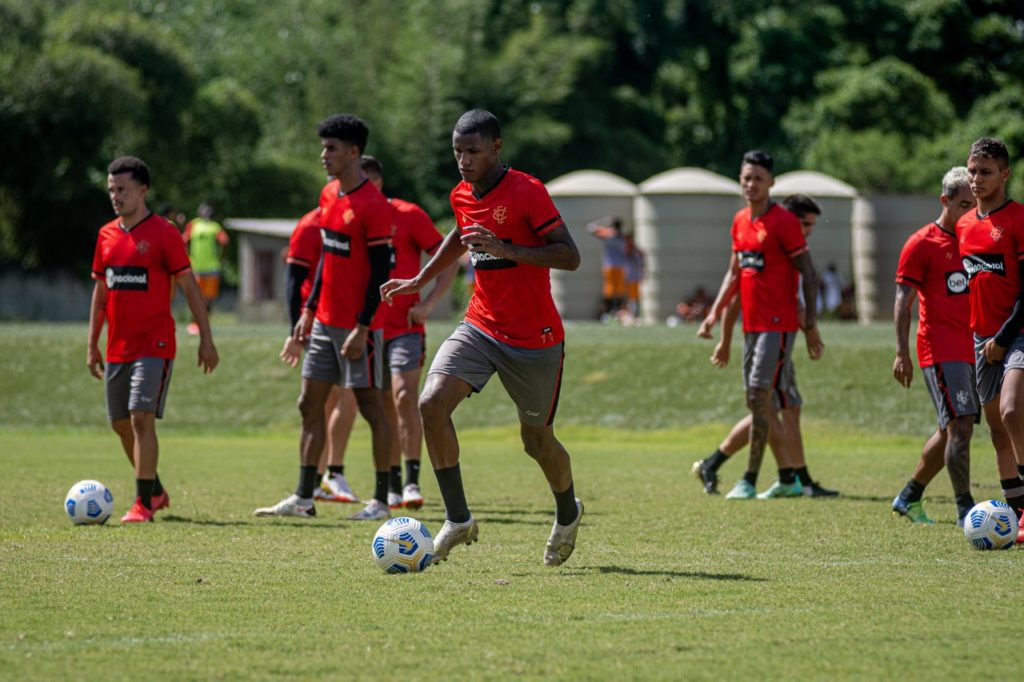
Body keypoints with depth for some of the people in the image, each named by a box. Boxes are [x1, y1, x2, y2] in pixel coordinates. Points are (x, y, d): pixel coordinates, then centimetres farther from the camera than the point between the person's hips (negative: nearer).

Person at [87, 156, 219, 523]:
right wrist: (92, 345, 17)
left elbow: (189, 287, -6)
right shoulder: (107, 234, 11)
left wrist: (206, 340, -9)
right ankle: (156, 491, 28)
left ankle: (144, 503, -11)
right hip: (117, 348, 7)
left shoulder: (163, 233, -7)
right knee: (121, 424, 11)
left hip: (154, 346, -7)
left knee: (141, 418, -15)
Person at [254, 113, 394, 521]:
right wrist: (310, 310, 17)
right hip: (325, 321, 9)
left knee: (371, 406, -2)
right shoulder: (329, 195, 11)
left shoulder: (373, 206, -15)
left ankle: (381, 502, 4)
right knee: (310, 405, 7)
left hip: (357, 327, -9)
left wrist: (362, 328, -19)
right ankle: (303, 499, 10)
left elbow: (380, 271, -16)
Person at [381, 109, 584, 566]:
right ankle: (458, 521, -9)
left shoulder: (527, 192, -16)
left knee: (536, 439, 8)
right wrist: (419, 281, 29)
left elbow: (570, 257, -20)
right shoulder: (463, 196, 6)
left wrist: (505, 250, -29)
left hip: (535, 337, -5)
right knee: (432, 404, -17)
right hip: (480, 326, 6)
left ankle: (568, 515, 39)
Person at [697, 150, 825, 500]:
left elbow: (808, 274, -10)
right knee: (760, 403, 10)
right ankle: (787, 477, 19)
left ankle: (749, 481, -10)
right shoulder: (740, 221, 12)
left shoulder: (784, 221, -10)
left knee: (759, 397, -12)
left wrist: (811, 325, -16)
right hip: (751, 324, 8)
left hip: (778, 324, -8)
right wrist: (715, 313, 14)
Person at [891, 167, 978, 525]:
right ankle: (965, 509, -14)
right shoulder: (922, 244, -4)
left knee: (951, 430, 12)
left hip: (971, 348, 7)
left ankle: (909, 497, 26)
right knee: (960, 425, -15)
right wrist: (902, 353, -13)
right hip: (940, 350, -7)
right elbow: (903, 300, -6)